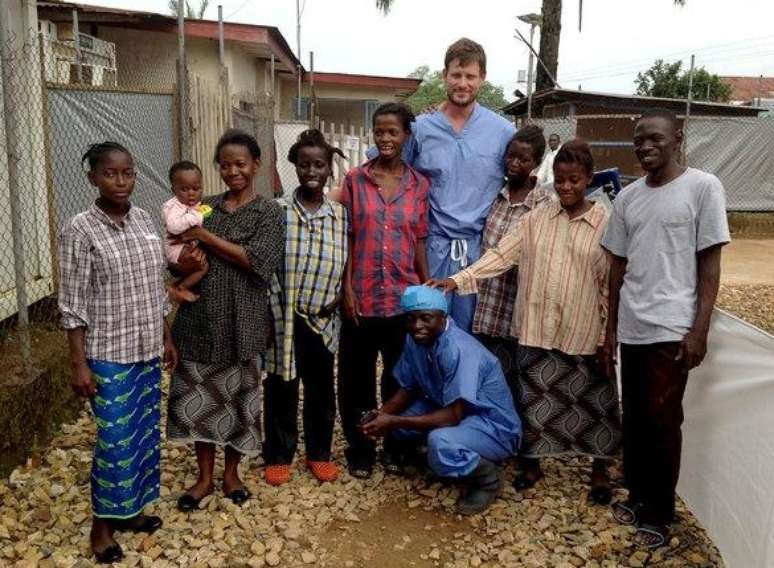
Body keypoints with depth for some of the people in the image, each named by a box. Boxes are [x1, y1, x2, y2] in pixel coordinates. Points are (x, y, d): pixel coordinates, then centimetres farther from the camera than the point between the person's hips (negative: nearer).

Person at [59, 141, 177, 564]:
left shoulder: (143, 220, 4)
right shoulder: (80, 230, -13)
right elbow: (72, 305, -12)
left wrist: (166, 338, 13)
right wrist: (79, 364, -14)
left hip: (147, 350, 6)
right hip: (108, 355, -6)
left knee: (145, 433, 14)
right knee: (116, 441, 3)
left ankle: (132, 508, 33)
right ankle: (102, 524, 23)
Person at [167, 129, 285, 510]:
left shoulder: (269, 213, -3)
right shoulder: (205, 207, 8)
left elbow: (256, 260, -17)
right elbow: (182, 254, 11)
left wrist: (207, 237, -14)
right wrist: (185, 261, -13)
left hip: (242, 319, -3)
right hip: (201, 315, 3)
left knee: (239, 394, 8)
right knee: (199, 394, 7)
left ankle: (231, 472, 28)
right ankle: (205, 476, 23)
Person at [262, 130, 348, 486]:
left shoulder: (341, 215, 3)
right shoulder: (276, 211, -5)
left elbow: (348, 264, 10)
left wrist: (339, 297, -6)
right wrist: (277, 314, -10)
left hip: (322, 319, 2)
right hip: (284, 318, -2)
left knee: (321, 389, 14)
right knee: (281, 389, 10)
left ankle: (319, 452, 32)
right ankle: (278, 455, 27)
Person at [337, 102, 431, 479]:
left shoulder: (419, 185, 3)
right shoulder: (355, 179, 0)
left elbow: (419, 241, 5)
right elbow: (346, 237, 0)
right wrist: (347, 287, -7)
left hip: (404, 296, 1)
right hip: (362, 296, -1)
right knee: (357, 377, 9)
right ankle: (360, 449, 25)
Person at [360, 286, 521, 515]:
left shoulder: (459, 350, -30)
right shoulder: (415, 339, -6)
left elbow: (453, 416, -32)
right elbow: (406, 388, 4)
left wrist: (395, 422, -32)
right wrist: (382, 414, -16)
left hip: (494, 425, -8)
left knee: (440, 443, -36)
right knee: (388, 421, -2)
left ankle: (487, 478, -5)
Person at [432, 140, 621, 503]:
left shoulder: (605, 224, -4)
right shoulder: (537, 219, 3)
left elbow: (611, 284, -3)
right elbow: (502, 255, -3)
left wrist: (608, 335, -5)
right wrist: (459, 279, -14)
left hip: (585, 334, -2)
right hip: (537, 329, 2)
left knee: (592, 401, 11)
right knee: (535, 399, 12)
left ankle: (600, 469, 31)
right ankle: (531, 463, 31)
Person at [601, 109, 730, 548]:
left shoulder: (703, 187, -4)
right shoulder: (628, 197, 10)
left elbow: (710, 264, -6)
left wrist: (699, 330, -11)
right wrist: (611, 327, 13)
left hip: (672, 328, -5)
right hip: (632, 328, 5)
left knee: (662, 420, 0)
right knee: (635, 418, 12)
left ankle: (661, 513, 15)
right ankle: (639, 496, 28)